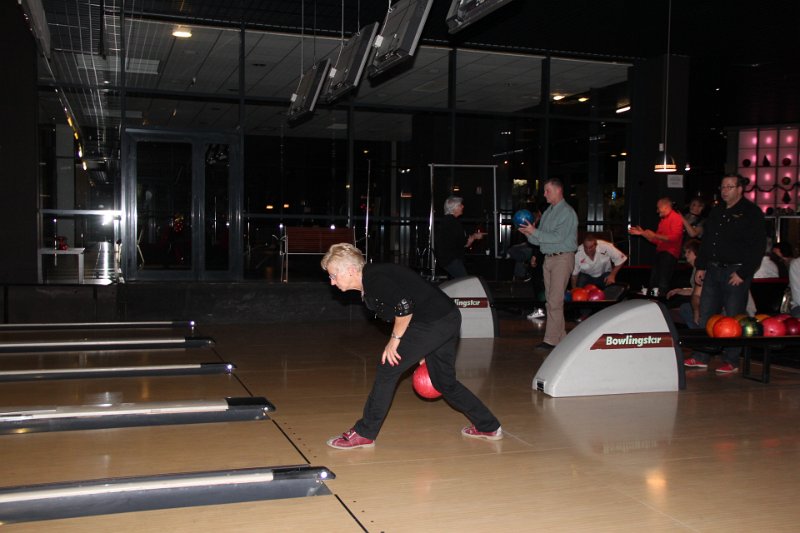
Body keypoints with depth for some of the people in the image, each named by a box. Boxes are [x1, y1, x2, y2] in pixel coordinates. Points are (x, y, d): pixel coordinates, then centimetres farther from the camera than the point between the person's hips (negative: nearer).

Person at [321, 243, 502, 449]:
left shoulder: (374, 279, -14)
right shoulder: (370, 286, 18)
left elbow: (404, 307, -25)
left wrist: (395, 339, -12)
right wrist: (418, 350, 25)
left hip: (434, 322, -11)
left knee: (387, 370, -5)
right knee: (444, 381, 21)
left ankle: (364, 434, 3)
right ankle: (488, 427, 30)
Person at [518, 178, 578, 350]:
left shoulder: (567, 212, -8)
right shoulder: (547, 213, 16)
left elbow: (558, 237, -19)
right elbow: (539, 240, 16)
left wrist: (534, 232, -17)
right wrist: (529, 234, -3)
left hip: (562, 258, -8)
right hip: (548, 258, 8)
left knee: (555, 301, -10)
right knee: (550, 300, 9)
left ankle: (551, 340, -8)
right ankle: (561, 336, 18)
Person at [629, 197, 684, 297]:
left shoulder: (676, 218, -5)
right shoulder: (663, 220, 23)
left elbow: (674, 237, -18)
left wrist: (654, 235, -17)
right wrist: (642, 233, 16)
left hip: (670, 254, -10)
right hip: (660, 253, 10)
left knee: (663, 285, -15)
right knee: (653, 282, 8)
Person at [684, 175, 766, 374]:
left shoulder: (751, 213, -6)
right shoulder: (716, 212, 15)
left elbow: (758, 247, -11)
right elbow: (706, 241, 21)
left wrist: (743, 273, -15)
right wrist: (701, 266, 13)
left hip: (736, 272, -7)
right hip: (713, 270, 7)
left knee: (733, 318, -1)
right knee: (706, 315, 7)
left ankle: (731, 361, 8)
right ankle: (701, 357, 14)